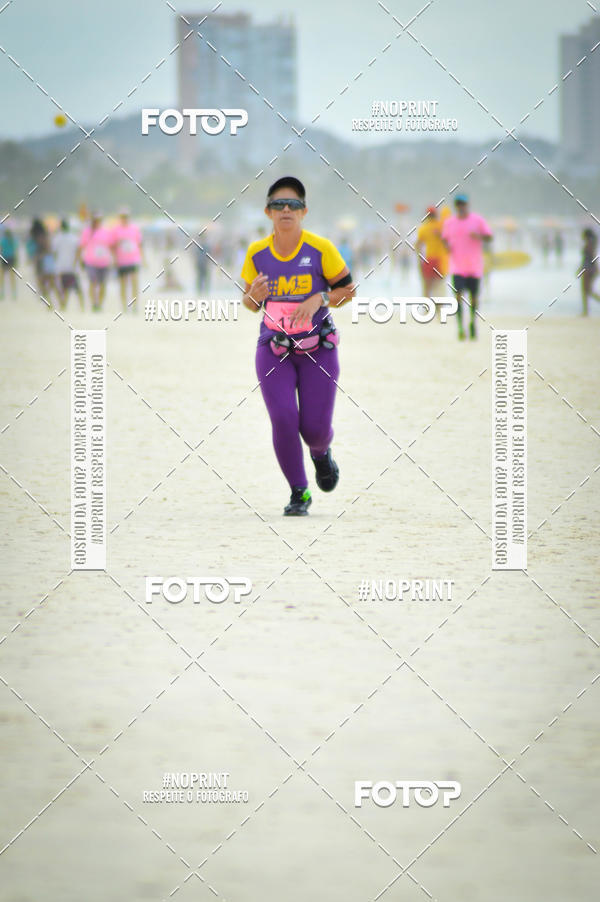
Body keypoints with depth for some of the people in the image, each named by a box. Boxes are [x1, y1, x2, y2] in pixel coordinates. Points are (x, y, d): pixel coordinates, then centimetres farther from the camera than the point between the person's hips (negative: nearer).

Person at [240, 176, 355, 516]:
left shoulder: (321, 249, -9)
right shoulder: (257, 253, -1)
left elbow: (347, 289, 0)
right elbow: (251, 302, 10)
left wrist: (319, 300, -18)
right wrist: (254, 296, -14)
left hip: (318, 350, -1)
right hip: (274, 350, 1)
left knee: (315, 428, -3)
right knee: (283, 420, -14)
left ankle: (322, 453, 37)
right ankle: (299, 493, 5)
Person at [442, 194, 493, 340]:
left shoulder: (477, 220, 0)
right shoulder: (449, 222, 6)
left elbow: (489, 238, 0)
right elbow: (445, 239, 18)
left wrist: (478, 236, -20)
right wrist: (446, 245, -4)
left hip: (474, 267, 0)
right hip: (457, 266, 0)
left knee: (474, 297, 9)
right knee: (459, 296, -13)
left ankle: (473, 322, 32)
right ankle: (460, 328, -14)